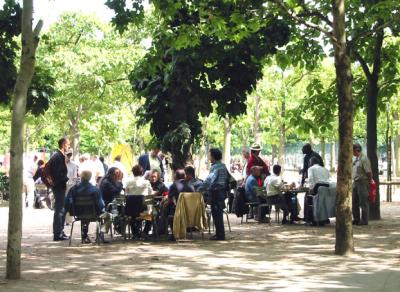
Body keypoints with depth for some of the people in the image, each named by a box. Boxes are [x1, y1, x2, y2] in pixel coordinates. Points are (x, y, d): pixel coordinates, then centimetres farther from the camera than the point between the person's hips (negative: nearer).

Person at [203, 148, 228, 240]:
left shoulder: (215, 167, -17)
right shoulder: (223, 166, 12)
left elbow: (209, 180, -26)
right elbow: (227, 178, 19)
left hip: (215, 192, -9)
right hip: (222, 191, 9)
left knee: (216, 214, -4)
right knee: (219, 213, 15)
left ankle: (220, 235, -2)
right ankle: (220, 234, 21)